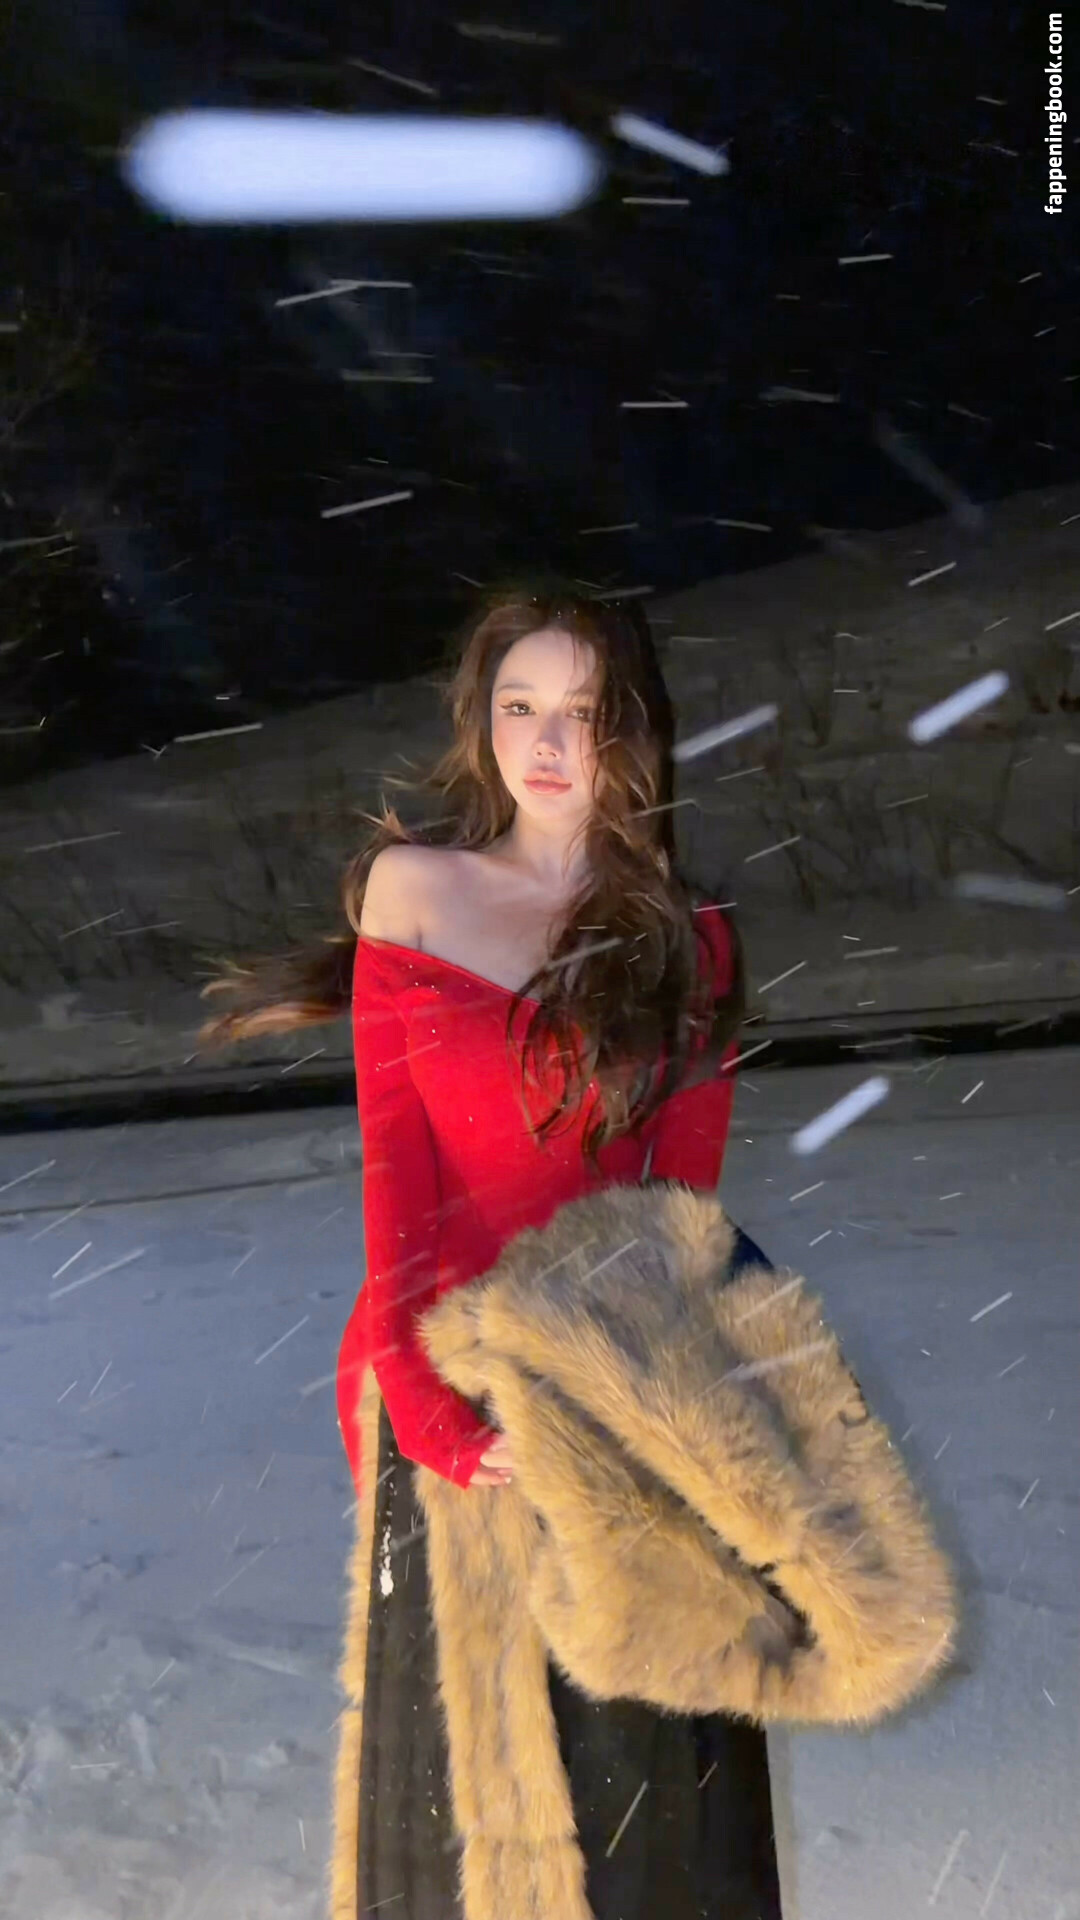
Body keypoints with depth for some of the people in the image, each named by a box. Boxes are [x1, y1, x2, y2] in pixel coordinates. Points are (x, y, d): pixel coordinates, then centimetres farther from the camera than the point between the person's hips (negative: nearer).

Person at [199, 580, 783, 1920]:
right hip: (449, 1380, 0)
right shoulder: (413, 887, 0)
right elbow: (394, 1163, -5)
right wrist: (428, 1401, -13)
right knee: (452, 1723, 14)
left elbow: (682, 1202, -2)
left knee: (626, 1736, 12)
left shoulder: (691, 939, 1)